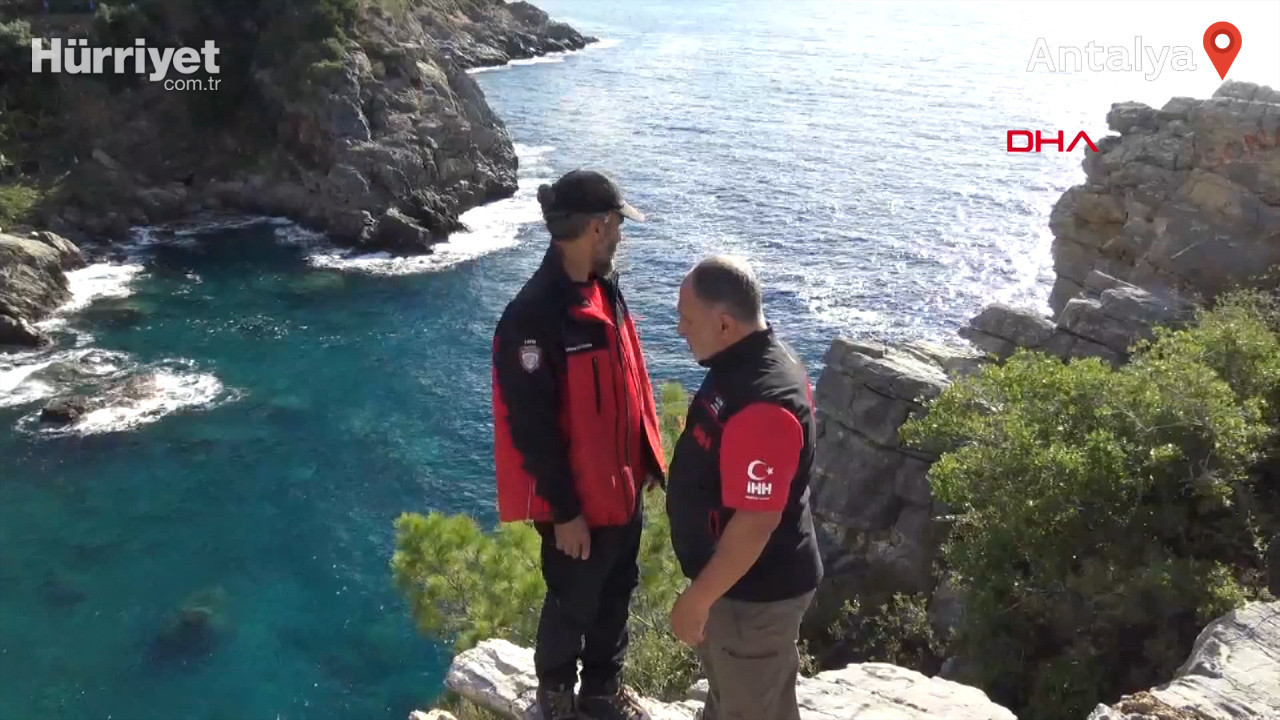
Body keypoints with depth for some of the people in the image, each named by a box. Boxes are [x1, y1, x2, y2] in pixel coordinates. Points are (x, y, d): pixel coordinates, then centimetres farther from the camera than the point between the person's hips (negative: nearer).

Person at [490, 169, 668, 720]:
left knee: (616, 595, 22)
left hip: (622, 486, 8)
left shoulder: (604, 289, 2)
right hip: (576, 499, -8)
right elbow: (532, 427, -22)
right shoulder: (533, 316, -25)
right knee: (573, 604, 14)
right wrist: (564, 510, -18)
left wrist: (649, 458, 14)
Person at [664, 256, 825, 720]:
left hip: (756, 591, -9)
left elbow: (755, 524, -31)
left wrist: (697, 598, -21)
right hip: (737, 577, 9)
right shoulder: (749, 361, -1)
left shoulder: (762, 405, -34)